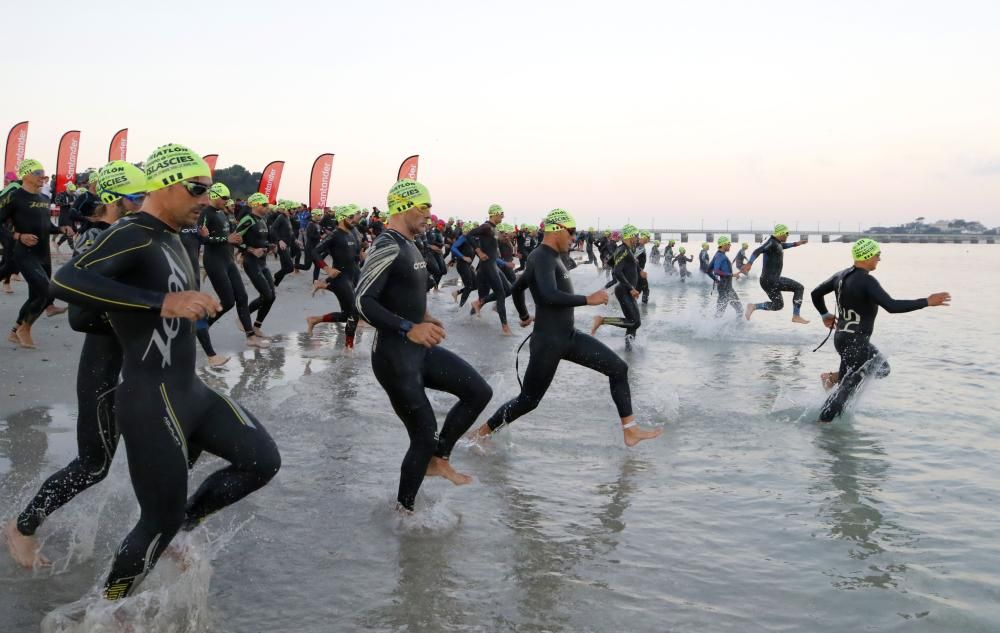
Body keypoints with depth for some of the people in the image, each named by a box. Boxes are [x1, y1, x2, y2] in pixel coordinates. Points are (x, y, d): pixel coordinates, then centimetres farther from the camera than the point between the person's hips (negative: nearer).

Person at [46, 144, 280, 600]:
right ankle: (108, 604, 27)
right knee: (161, 520, 2)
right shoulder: (130, 236, -18)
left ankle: (187, 520, 25)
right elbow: (65, 282, -35)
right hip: (150, 403, -9)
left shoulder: (170, 238, 11)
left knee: (263, 460, 6)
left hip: (191, 391, 9)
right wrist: (162, 302, -38)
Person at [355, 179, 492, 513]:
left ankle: (438, 459, 19)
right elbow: (362, 302, -27)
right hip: (394, 356, -9)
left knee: (479, 392, 7)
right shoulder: (387, 247, -19)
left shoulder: (408, 246, 11)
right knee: (425, 436, -3)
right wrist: (409, 329, -32)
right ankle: (403, 510, 17)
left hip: (421, 349, 9)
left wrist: (425, 318, 9)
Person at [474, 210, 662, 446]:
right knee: (528, 400, 1)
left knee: (618, 368, 4)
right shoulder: (542, 257, -17)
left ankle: (630, 430, 8)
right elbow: (549, 296, -35)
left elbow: (517, 287, 28)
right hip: (548, 342, -9)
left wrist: (524, 316, 43)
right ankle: (482, 432, 20)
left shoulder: (550, 257, 13)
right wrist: (588, 300, -26)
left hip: (569, 336, 9)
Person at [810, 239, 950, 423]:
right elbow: (891, 306, -31)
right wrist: (927, 302, -27)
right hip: (855, 342, -9)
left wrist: (825, 314, 26)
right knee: (848, 387, 2)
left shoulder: (842, 275, 5)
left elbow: (816, 293, 15)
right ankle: (824, 421, 8)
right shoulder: (867, 281, -22)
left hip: (842, 337, 9)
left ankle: (834, 377, 16)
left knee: (882, 368, 22)